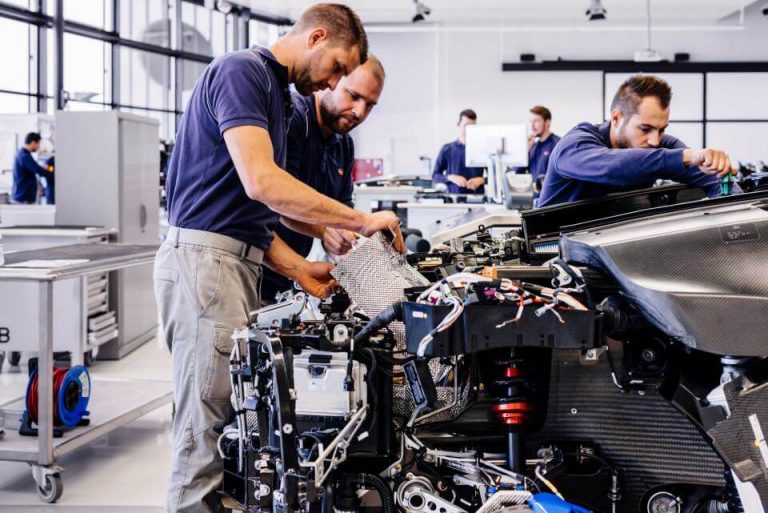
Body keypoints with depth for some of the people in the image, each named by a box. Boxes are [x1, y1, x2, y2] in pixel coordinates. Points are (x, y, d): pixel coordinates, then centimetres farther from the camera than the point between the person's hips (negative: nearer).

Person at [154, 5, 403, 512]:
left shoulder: (277, 94, 22)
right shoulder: (242, 71, -8)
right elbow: (260, 181, -22)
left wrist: (299, 269, 9)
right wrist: (362, 220, -17)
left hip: (238, 262, 10)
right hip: (204, 257, -10)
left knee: (235, 422, 10)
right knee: (206, 428, -8)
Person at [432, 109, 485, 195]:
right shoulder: (447, 149, 8)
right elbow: (435, 176, 9)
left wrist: (481, 180, -11)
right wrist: (450, 177, -9)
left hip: (477, 197, 0)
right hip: (453, 197, 0)